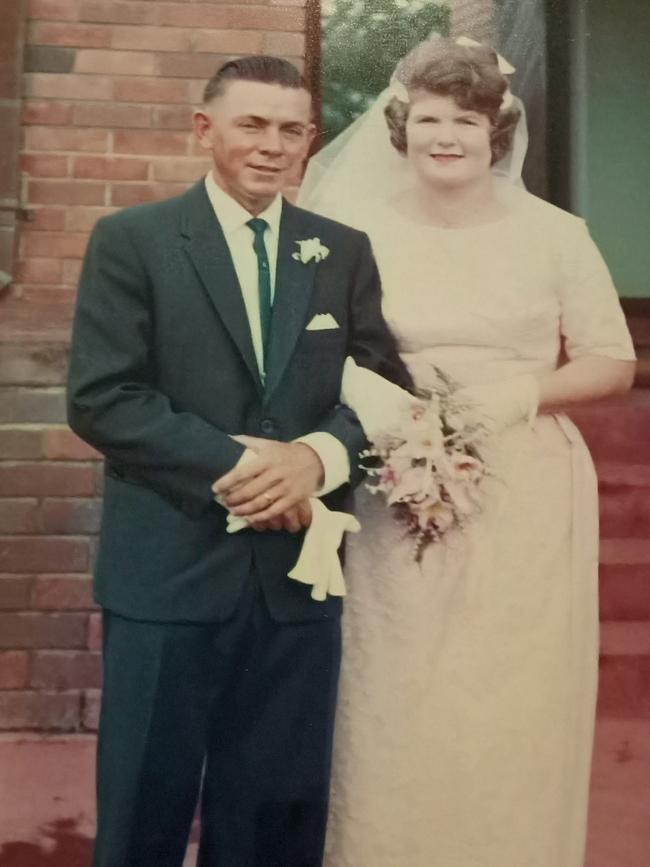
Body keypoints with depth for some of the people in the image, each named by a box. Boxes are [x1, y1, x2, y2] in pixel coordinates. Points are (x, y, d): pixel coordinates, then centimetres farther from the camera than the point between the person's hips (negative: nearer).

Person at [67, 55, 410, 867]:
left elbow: (385, 385, 4)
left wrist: (320, 454, -17)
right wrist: (234, 463, -17)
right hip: (168, 569, -2)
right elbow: (100, 398, -9)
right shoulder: (129, 240, -1)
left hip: (301, 569, 3)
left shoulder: (344, 251, 9)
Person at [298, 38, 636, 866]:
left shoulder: (553, 233, 1)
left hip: (526, 503, 0)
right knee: (399, 711, 7)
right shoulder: (362, 234, 2)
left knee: (517, 712, 7)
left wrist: (521, 394, -12)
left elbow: (613, 362, 3)